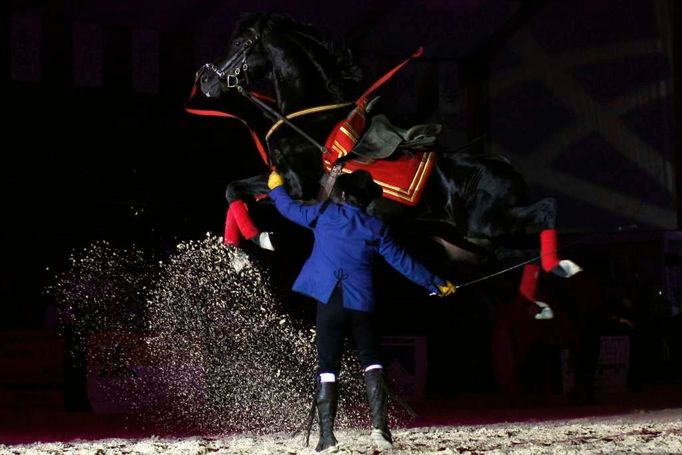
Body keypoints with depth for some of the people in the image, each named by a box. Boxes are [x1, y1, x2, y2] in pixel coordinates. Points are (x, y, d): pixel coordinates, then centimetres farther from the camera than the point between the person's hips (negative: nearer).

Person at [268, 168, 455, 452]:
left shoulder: (325, 214, 1)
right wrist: (436, 284, 19)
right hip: (361, 303, 1)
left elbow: (290, 209, 14)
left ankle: (327, 436, -3)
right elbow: (403, 262, 8)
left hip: (330, 301, 0)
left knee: (327, 367, 2)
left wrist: (276, 188, 35)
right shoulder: (375, 228, 4)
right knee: (371, 362, 7)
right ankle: (379, 425, -10)